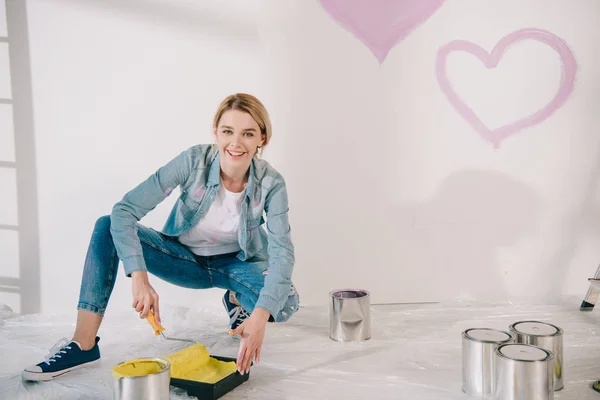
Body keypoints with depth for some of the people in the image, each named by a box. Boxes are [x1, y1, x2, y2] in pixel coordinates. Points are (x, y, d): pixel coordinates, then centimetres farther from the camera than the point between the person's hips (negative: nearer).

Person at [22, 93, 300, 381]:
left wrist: (260, 317, -46)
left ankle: (237, 301, 7)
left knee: (286, 304, -31)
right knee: (107, 227, -23)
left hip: (238, 264, 0)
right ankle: (83, 345, -21)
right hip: (186, 257, 0)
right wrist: (139, 278, -42)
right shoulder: (194, 161, -25)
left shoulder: (271, 183, -23)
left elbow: (282, 252, -30)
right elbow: (124, 210, -29)